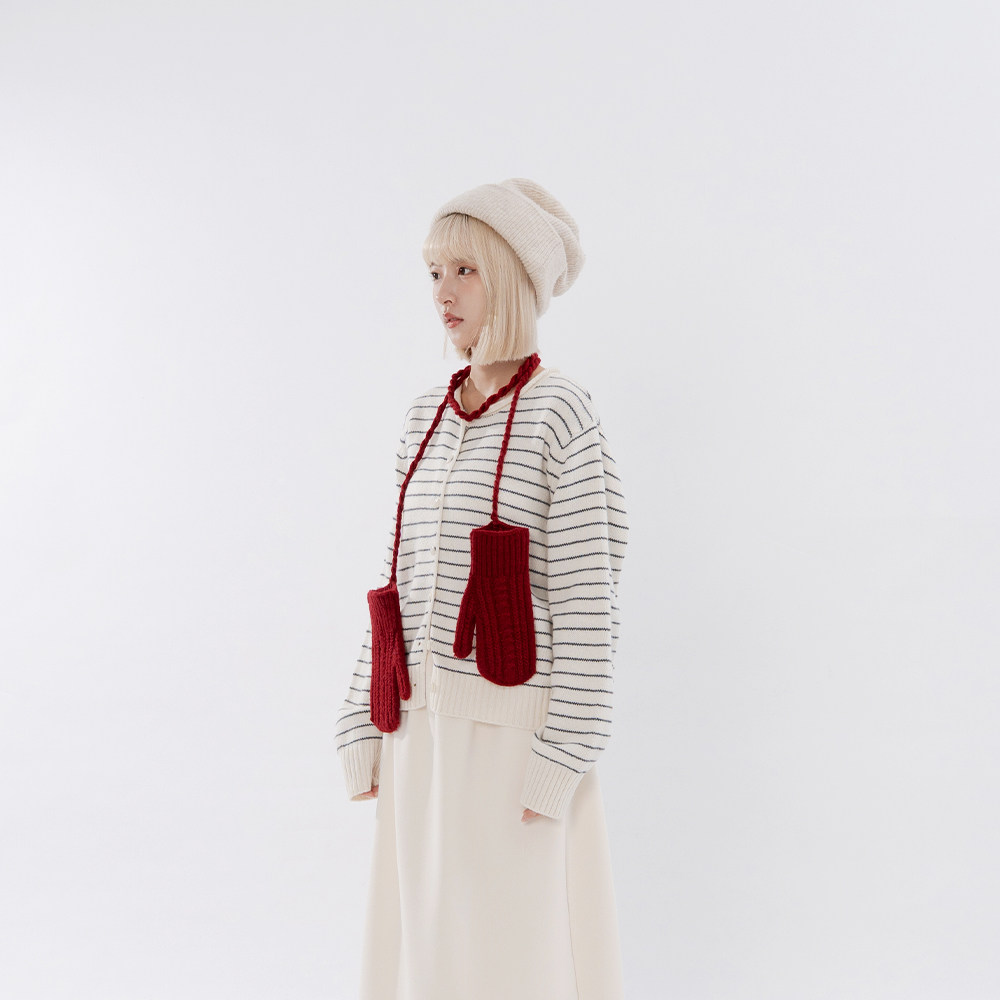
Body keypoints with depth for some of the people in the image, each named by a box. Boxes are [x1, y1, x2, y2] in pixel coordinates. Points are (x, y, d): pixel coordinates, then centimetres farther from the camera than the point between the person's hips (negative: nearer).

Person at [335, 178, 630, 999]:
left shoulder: (562, 414, -11)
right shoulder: (428, 416, 9)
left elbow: (587, 594, -13)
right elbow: (404, 578, 11)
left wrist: (562, 759, -15)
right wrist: (368, 720, 9)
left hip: (516, 726, -6)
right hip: (425, 726, 7)